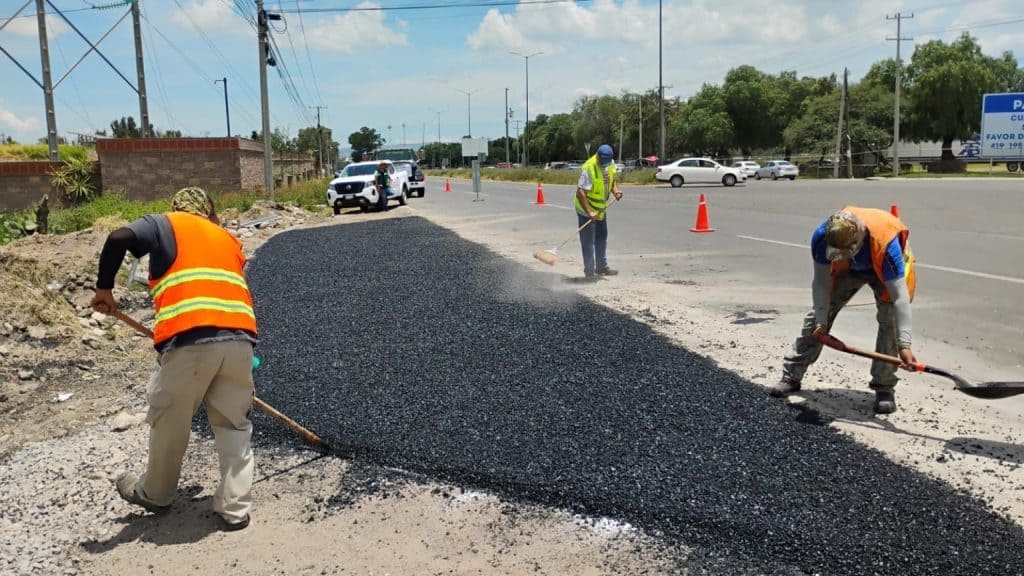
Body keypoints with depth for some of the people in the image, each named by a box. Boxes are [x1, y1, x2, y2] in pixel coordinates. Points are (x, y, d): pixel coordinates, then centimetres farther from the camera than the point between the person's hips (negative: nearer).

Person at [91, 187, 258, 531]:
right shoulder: (227, 238, 28)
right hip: (239, 338, 4)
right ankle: (235, 508, 19)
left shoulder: (164, 224, 15)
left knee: (168, 421, 18)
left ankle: (154, 494, 39)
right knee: (234, 425, 17)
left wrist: (104, 289, 8)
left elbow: (118, 238, -4)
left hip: (190, 339, -3)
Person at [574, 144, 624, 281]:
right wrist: (589, 213, -34)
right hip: (586, 210, -8)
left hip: (601, 209, 8)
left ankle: (602, 267, 32)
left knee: (602, 239, 18)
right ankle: (589, 272, 4)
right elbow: (580, 193, -30)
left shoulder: (610, 164, -3)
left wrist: (616, 191, -9)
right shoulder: (588, 168, -27)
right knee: (588, 242, -3)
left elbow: (612, 181, 13)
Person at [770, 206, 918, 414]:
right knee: (817, 316, -2)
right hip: (847, 269, 3)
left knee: (889, 320, -21)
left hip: (884, 268, -3)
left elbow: (900, 297, -43)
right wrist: (821, 322, -24)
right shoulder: (821, 237, -36)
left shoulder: (886, 243, -45)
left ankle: (884, 388, -8)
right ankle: (791, 376, 8)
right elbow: (821, 283, -22)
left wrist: (904, 345, -48)